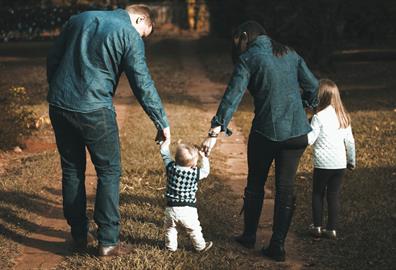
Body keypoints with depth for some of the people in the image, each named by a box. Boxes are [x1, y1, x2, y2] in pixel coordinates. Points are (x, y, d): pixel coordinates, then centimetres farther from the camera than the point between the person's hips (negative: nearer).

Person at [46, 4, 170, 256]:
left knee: (72, 170, 16)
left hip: (58, 106, 6)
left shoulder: (80, 19, 14)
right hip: (93, 110, -6)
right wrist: (162, 123, 0)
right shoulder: (130, 35, -4)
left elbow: (52, 58, 16)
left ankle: (78, 234, 25)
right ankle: (108, 241, 7)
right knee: (109, 171, 7)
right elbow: (143, 85, -7)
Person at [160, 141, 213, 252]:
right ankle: (200, 246, 34)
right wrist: (204, 157, 20)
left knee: (170, 228, 26)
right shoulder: (195, 173, -15)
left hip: (171, 209, 2)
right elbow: (205, 171, 7)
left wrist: (166, 142, 21)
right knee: (194, 229, 19)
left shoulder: (171, 168, -11)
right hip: (188, 210, -2)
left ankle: (171, 246, 38)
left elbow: (164, 153, 4)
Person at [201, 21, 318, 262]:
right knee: (286, 189, 9)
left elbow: (232, 96, -15)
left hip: (266, 131, -3)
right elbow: (312, 85, 11)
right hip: (297, 131, 4)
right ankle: (278, 246, 10)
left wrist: (215, 132, -20)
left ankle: (249, 236, 28)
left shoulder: (248, 59, -5)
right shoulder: (290, 54, 9)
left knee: (256, 185, 16)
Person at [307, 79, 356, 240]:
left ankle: (317, 227, 15)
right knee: (333, 196, 10)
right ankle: (331, 229, 12)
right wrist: (352, 160, 21)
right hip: (340, 164, 4)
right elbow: (350, 141, 11)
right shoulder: (344, 117, 6)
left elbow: (309, 140, -15)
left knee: (318, 194, 12)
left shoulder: (319, 117, -13)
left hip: (323, 164, -4)